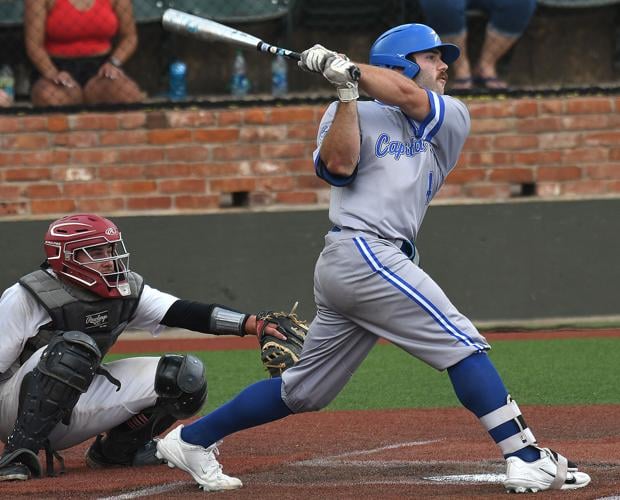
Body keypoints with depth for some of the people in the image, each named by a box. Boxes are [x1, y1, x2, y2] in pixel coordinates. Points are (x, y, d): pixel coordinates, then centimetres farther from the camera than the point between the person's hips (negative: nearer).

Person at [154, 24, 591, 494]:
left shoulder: (451, 119, 20)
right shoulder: (351, 115, 9)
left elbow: (408, 96, -1)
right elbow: (338, 164, -10)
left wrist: (346, 67, -1)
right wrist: (346, 89, -13)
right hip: (362, 254, -7)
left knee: (302, 391, 12)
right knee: (463, 343, -13)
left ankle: (189, 440, 21)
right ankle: (527, 459, -17)